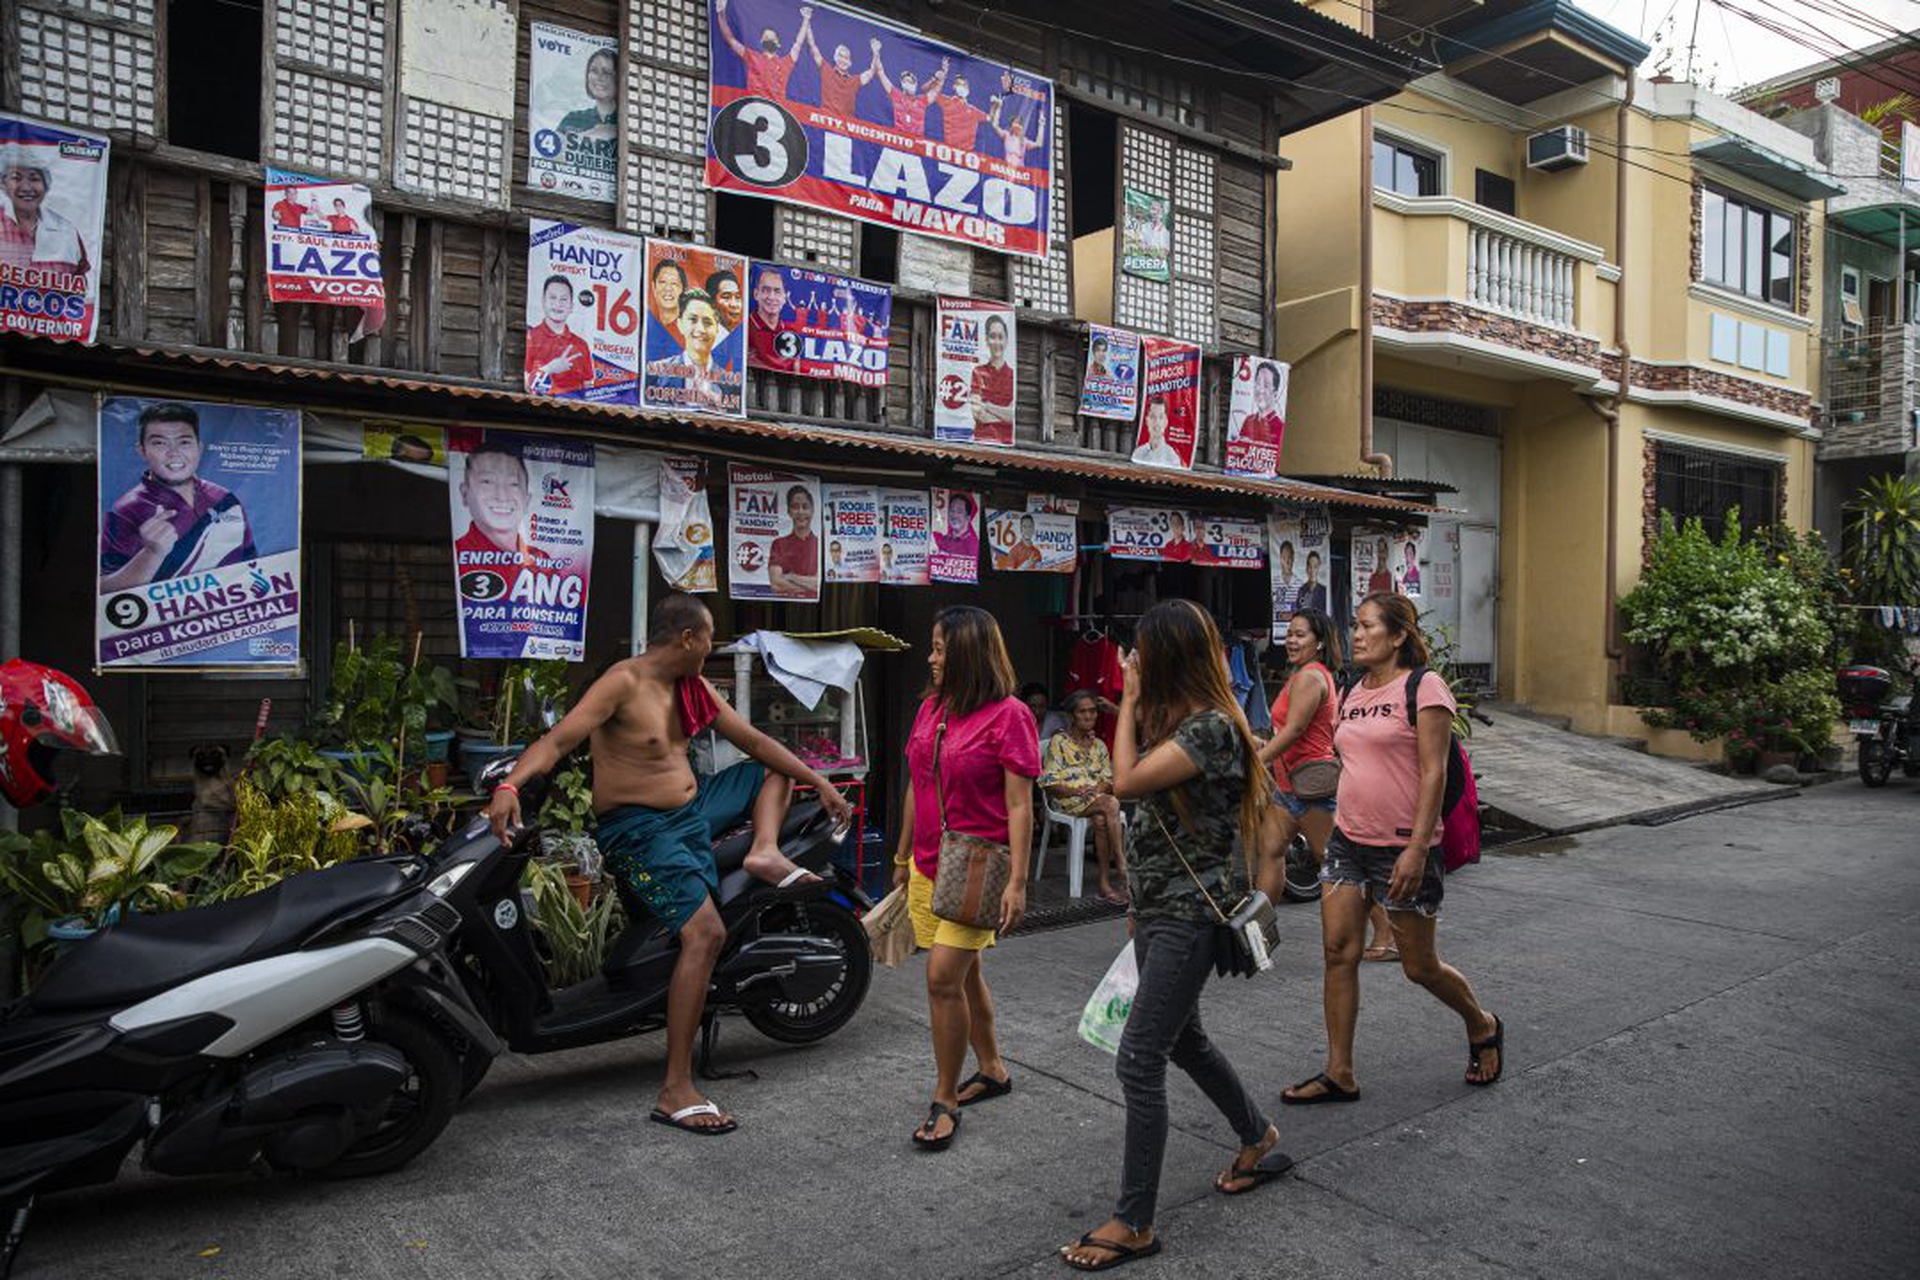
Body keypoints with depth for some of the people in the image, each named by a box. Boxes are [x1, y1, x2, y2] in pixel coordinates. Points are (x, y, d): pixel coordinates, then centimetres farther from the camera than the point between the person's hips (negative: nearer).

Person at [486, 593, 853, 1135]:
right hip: (641, 830, -9)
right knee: (706, 932, -25)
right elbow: (557, 740, -27)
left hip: (694, 808, 9)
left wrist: (820, 782, 10)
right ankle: (675, 1091, -20)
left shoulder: (692, 687, 7)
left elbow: (753, 741, 13)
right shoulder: (623, 683, -17)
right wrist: (510, 785, -46)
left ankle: (765, 852, -7)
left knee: (775, 771, 20)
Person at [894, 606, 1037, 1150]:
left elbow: (1019, 806, -13)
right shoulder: (930, 707, 10)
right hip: (928, 865, 7)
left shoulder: (1008, 715, -12)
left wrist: (1017, 881, -17)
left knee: (943, 978, -10)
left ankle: (945, 1101, 6)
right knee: (963, 974, 16)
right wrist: (903, 857, 20)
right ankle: (992, 1070, 35)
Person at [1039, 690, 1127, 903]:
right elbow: (1050, 783, -4)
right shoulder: (1058, 742, 3)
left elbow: (1109, 780, 13)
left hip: (1097, 800, 4)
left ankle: (1105, 882, -32)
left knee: (1101, 821, -34)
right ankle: (1122, 866, -32)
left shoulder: (1099, 745, 19)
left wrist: (1097, 789, -11)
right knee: (1111, 805, -33)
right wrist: (1077, 791, -20)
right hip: (1068, 801, -4)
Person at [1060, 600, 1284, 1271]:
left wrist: (1130, 700, -15)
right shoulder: (1178, 719, 10)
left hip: (1189, 918, -10)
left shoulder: (1213, 726, -20)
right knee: (1182, 1039, 23)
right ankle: (1259, 1138, 45)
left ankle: (1134, 1223, 5)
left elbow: (1128, 781, -27)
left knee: (1139, 1058, -7)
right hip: (1159, 909, 10)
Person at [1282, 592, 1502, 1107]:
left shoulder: (1423, 687, -11)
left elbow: (1433, 773, -16)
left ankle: (1483, 1028, 37)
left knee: (1420, 967, 7)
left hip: (1402, 849, -7)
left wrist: (1417, 849, -21)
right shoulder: (1353, 694, 11)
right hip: (1347, 841, 7)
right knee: (1339, 953, 2)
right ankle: (1339, 1074, 12)